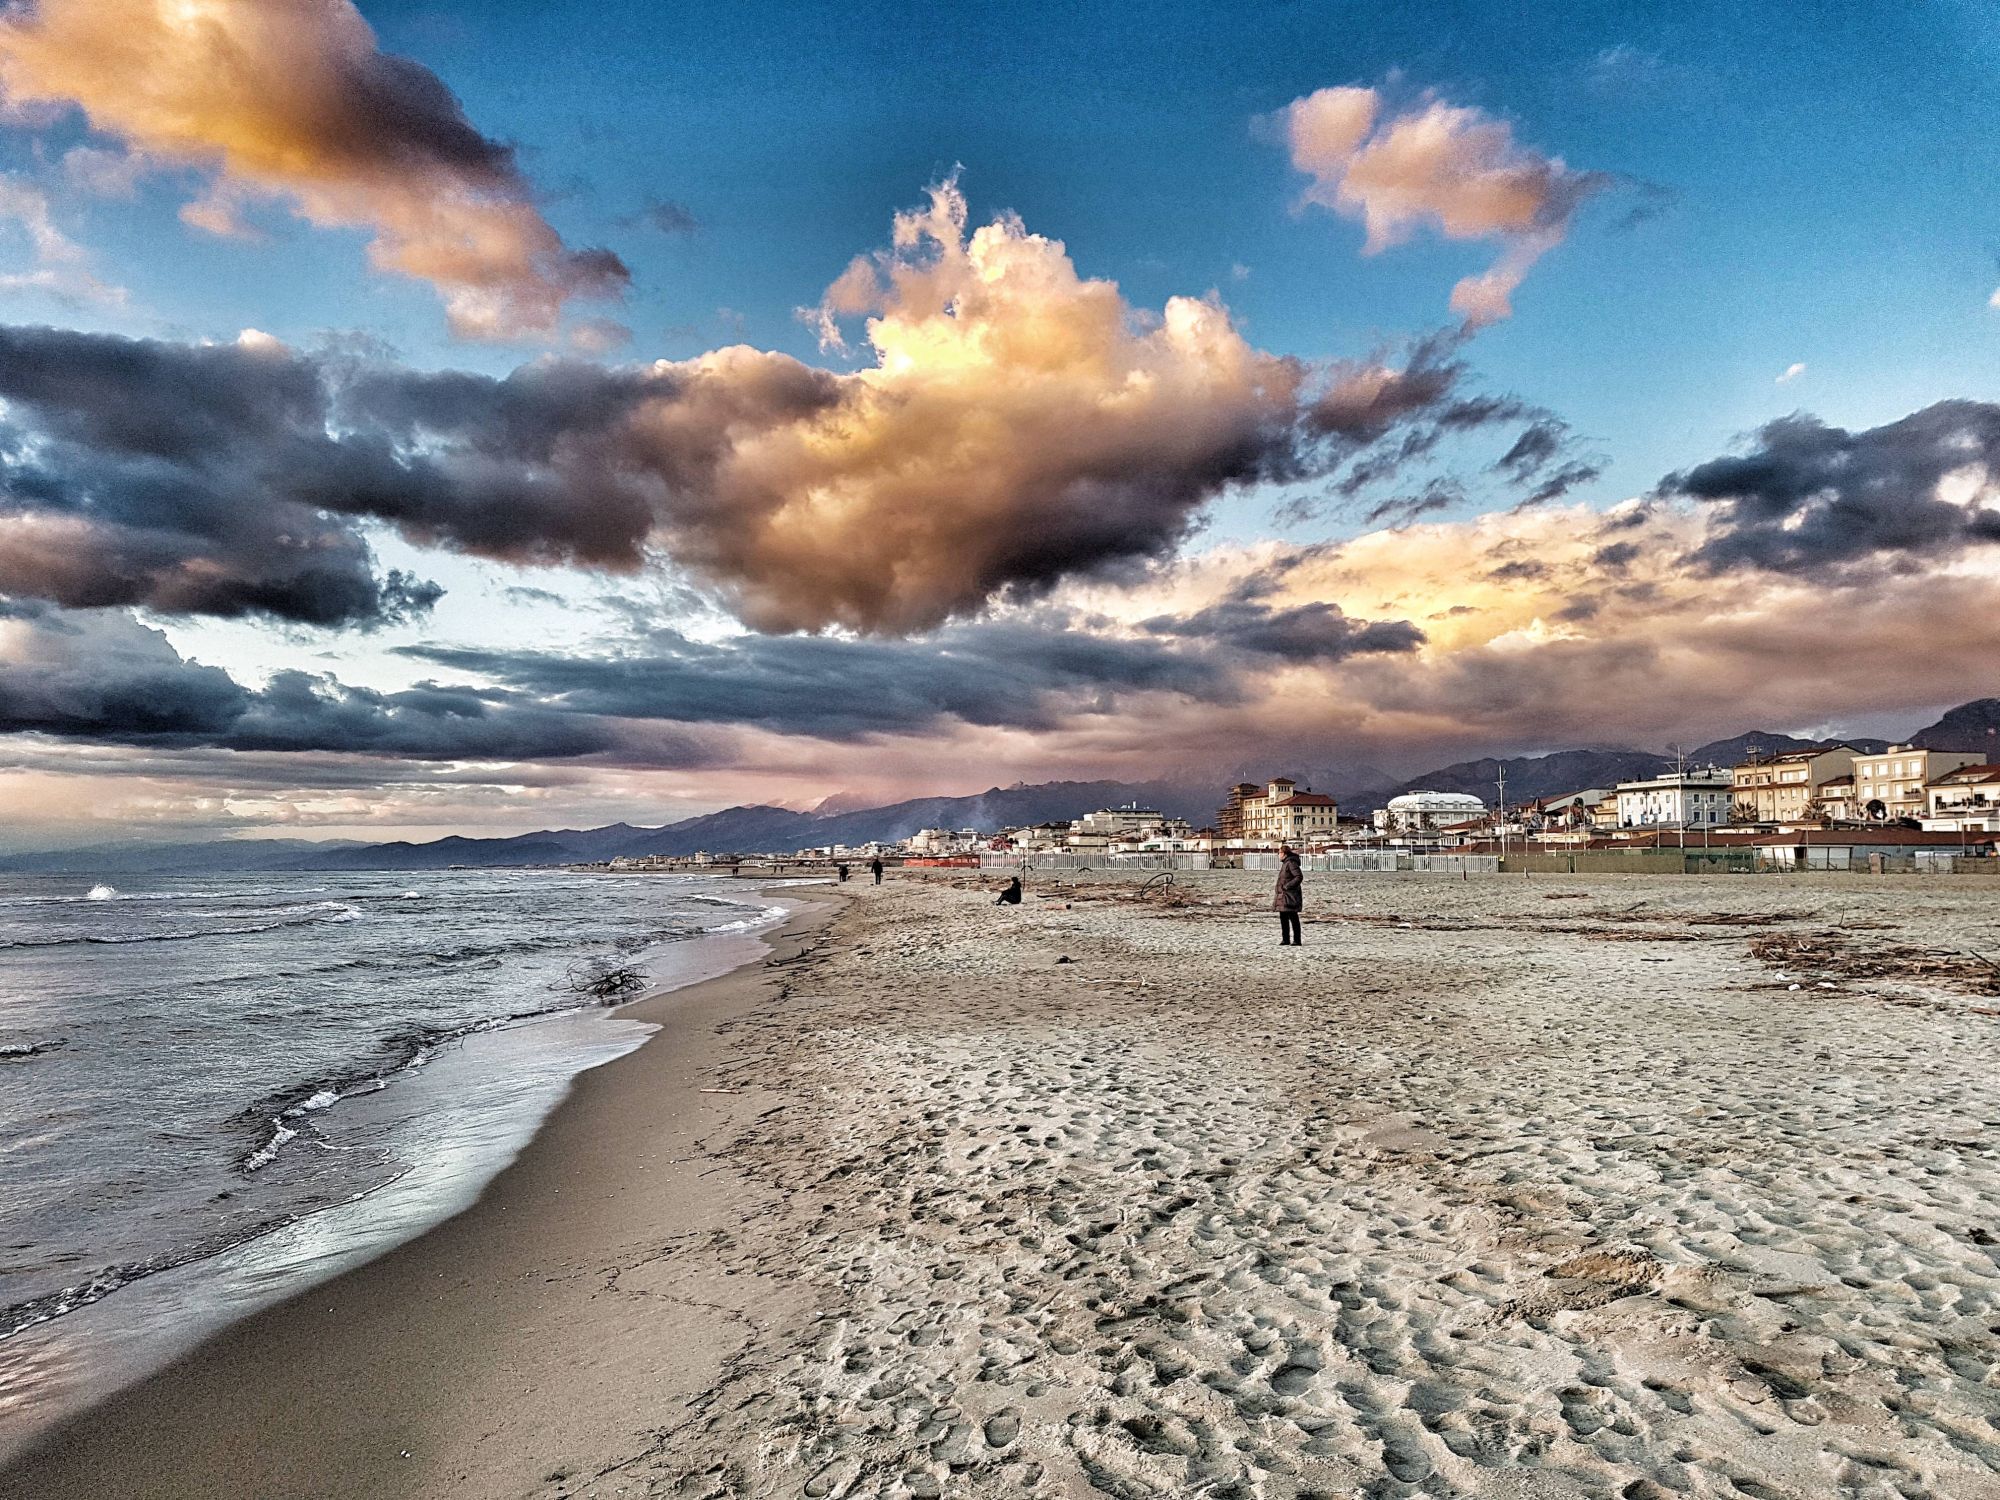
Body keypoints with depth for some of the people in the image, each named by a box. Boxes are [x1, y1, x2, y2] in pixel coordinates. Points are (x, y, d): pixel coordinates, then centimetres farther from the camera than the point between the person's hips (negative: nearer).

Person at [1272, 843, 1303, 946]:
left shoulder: (1291, 863, -14)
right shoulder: (1285, 863, 16)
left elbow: (1299, 877, -22)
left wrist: (1287, 886, -21)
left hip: (1290, 896, -10)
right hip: (1282, 896, 10)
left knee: (1293, 918, -5)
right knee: (1283, 918, 12)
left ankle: (1297, 940, -1)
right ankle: (1285, 939, 19)